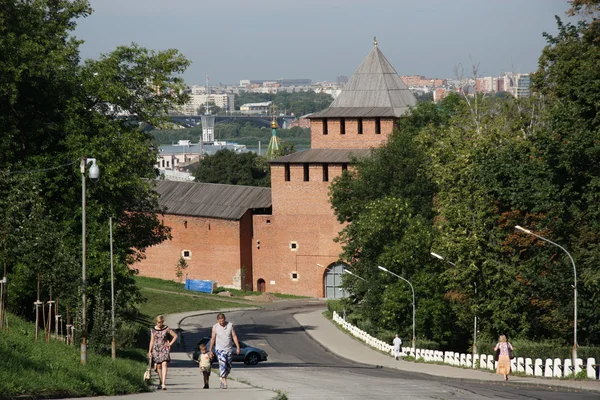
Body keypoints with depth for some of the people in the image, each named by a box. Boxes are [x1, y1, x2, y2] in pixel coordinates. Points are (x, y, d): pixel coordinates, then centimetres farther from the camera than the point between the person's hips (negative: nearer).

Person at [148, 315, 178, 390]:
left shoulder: (166, 329, -2)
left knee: (164, 365, -16)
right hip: (156, 349, 3)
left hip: (164, 349, -3)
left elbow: (175, 336, 7)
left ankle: (163, 384, -23)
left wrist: (170, 344, 0)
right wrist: (150, 351, 6)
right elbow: (152, 341, 9)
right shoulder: (153, 330, 5)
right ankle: (161, 382, 23)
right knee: (158, 366, 7)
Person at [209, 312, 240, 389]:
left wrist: (238, 347, -7)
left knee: (228, 367, 8)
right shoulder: (215, 327, -6)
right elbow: (213, 339, 2)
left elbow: (234, 336, 0)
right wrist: (210, 350, 5)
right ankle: (224, 382, -23)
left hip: (229, 349, 3)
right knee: (222, 364, -20)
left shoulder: (230, 325, -3)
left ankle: (223, 379, 29)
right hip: (219, 349, -3)